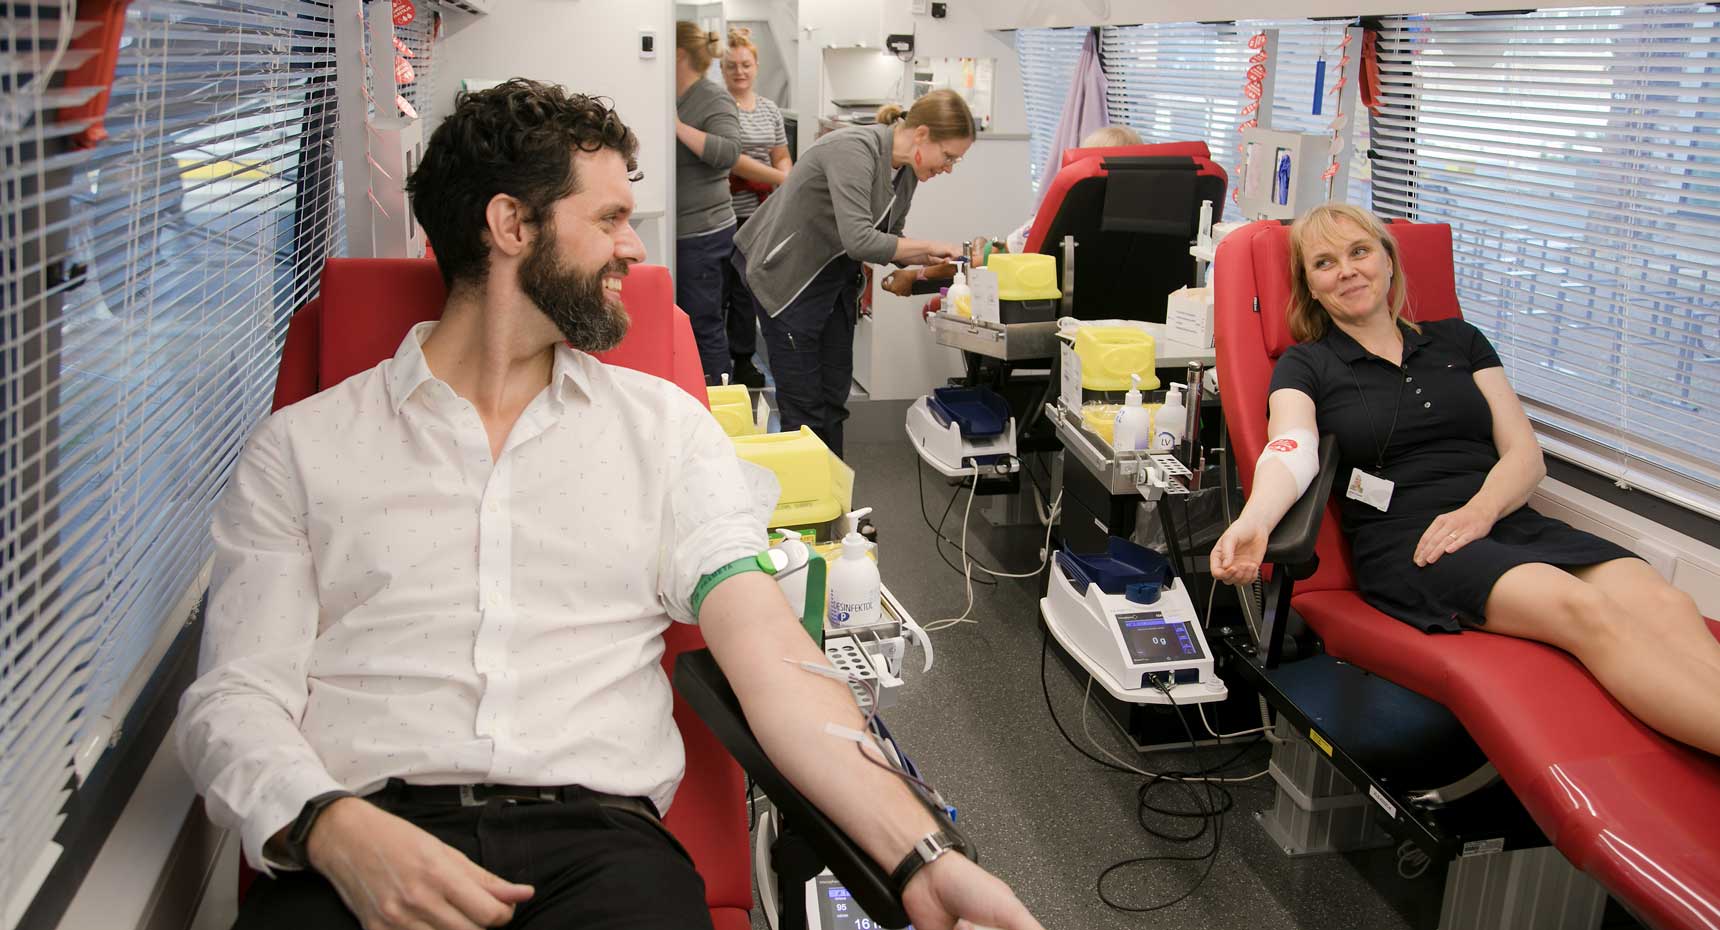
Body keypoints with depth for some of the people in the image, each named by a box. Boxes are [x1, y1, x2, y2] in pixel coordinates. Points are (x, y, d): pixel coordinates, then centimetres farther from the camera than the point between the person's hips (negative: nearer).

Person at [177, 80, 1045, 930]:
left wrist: (921, 859, -13)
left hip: (598, 837, 1)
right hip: (356, 850, -1)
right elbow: (234, 696, 3)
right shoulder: (300, 446, 9)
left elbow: (772, 655, 1)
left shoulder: (665, 426, 12)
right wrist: (334, 830, -19)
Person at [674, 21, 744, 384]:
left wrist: (678, 126, -24)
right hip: (678, 231, 8)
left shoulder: (714, 100, -9)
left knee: (704, 323, -2)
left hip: (701, 233, -8)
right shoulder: (672, 99, 13)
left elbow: (728, 152, -26)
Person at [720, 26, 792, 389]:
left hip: (757, 215, 5)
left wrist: (788, 177, -6)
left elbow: (781, 158, 17)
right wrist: (781, 178, -17)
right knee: (719, 289, 0)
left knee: (747, 289, 12)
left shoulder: (770, 109, 13)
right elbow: (730, 159, -16)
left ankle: (742, 360, 21)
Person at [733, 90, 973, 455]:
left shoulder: (907, 170, -1)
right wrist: (928, 246, -25)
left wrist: (932, 260, -8)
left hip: (836, 275, 9)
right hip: (786, 273, -8)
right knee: (804, 401, -4)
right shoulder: (855, 150, -28)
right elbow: (859, 241, -37)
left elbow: (889, 238, 9)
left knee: (834, 396, 10)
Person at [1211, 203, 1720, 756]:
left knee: (1666, 606, -27)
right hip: (1403, 541, -4)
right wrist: (1253, 522, -32)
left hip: (1509, 522, 4)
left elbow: (1526, 454, 13)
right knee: (1586, 609, -32)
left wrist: (1479, 510, -10)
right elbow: (1291, 451, -9)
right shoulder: (1306, 366, 12)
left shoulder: (1458, 341, 22)